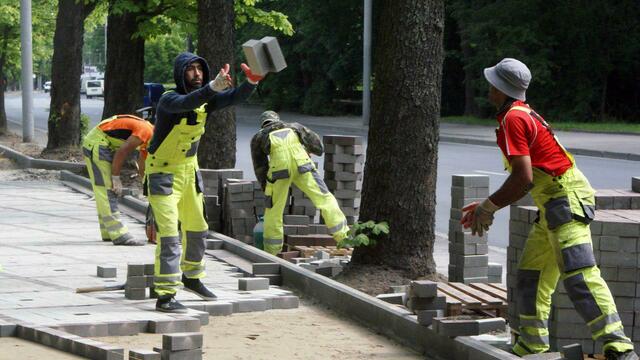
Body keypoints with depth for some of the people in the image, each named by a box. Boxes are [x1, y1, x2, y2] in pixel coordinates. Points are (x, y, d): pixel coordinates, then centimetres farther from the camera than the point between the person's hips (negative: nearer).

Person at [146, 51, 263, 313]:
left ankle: (192, 277, 40)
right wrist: (214, 86, -62)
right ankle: (165, 296, -12)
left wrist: (252, 81, -35)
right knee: (169, 234, -13)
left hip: (189, 170, 8)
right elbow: (188, 102, -46)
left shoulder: (206, 100, -2)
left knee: (196, 228, 19)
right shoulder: (169, 100, -24)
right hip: (163, 173, -8)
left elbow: (234, 97, -14)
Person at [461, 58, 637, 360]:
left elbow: (524, 178, -20)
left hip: (566, 199, -11)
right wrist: (489, 206, 25)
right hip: (553, 206, 11)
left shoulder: (512, 119, -10)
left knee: (578, 274, -20)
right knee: (530, 277, 14)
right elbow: (528, 180, 27)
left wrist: (488, 207, -8)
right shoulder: (524, 114, 21)